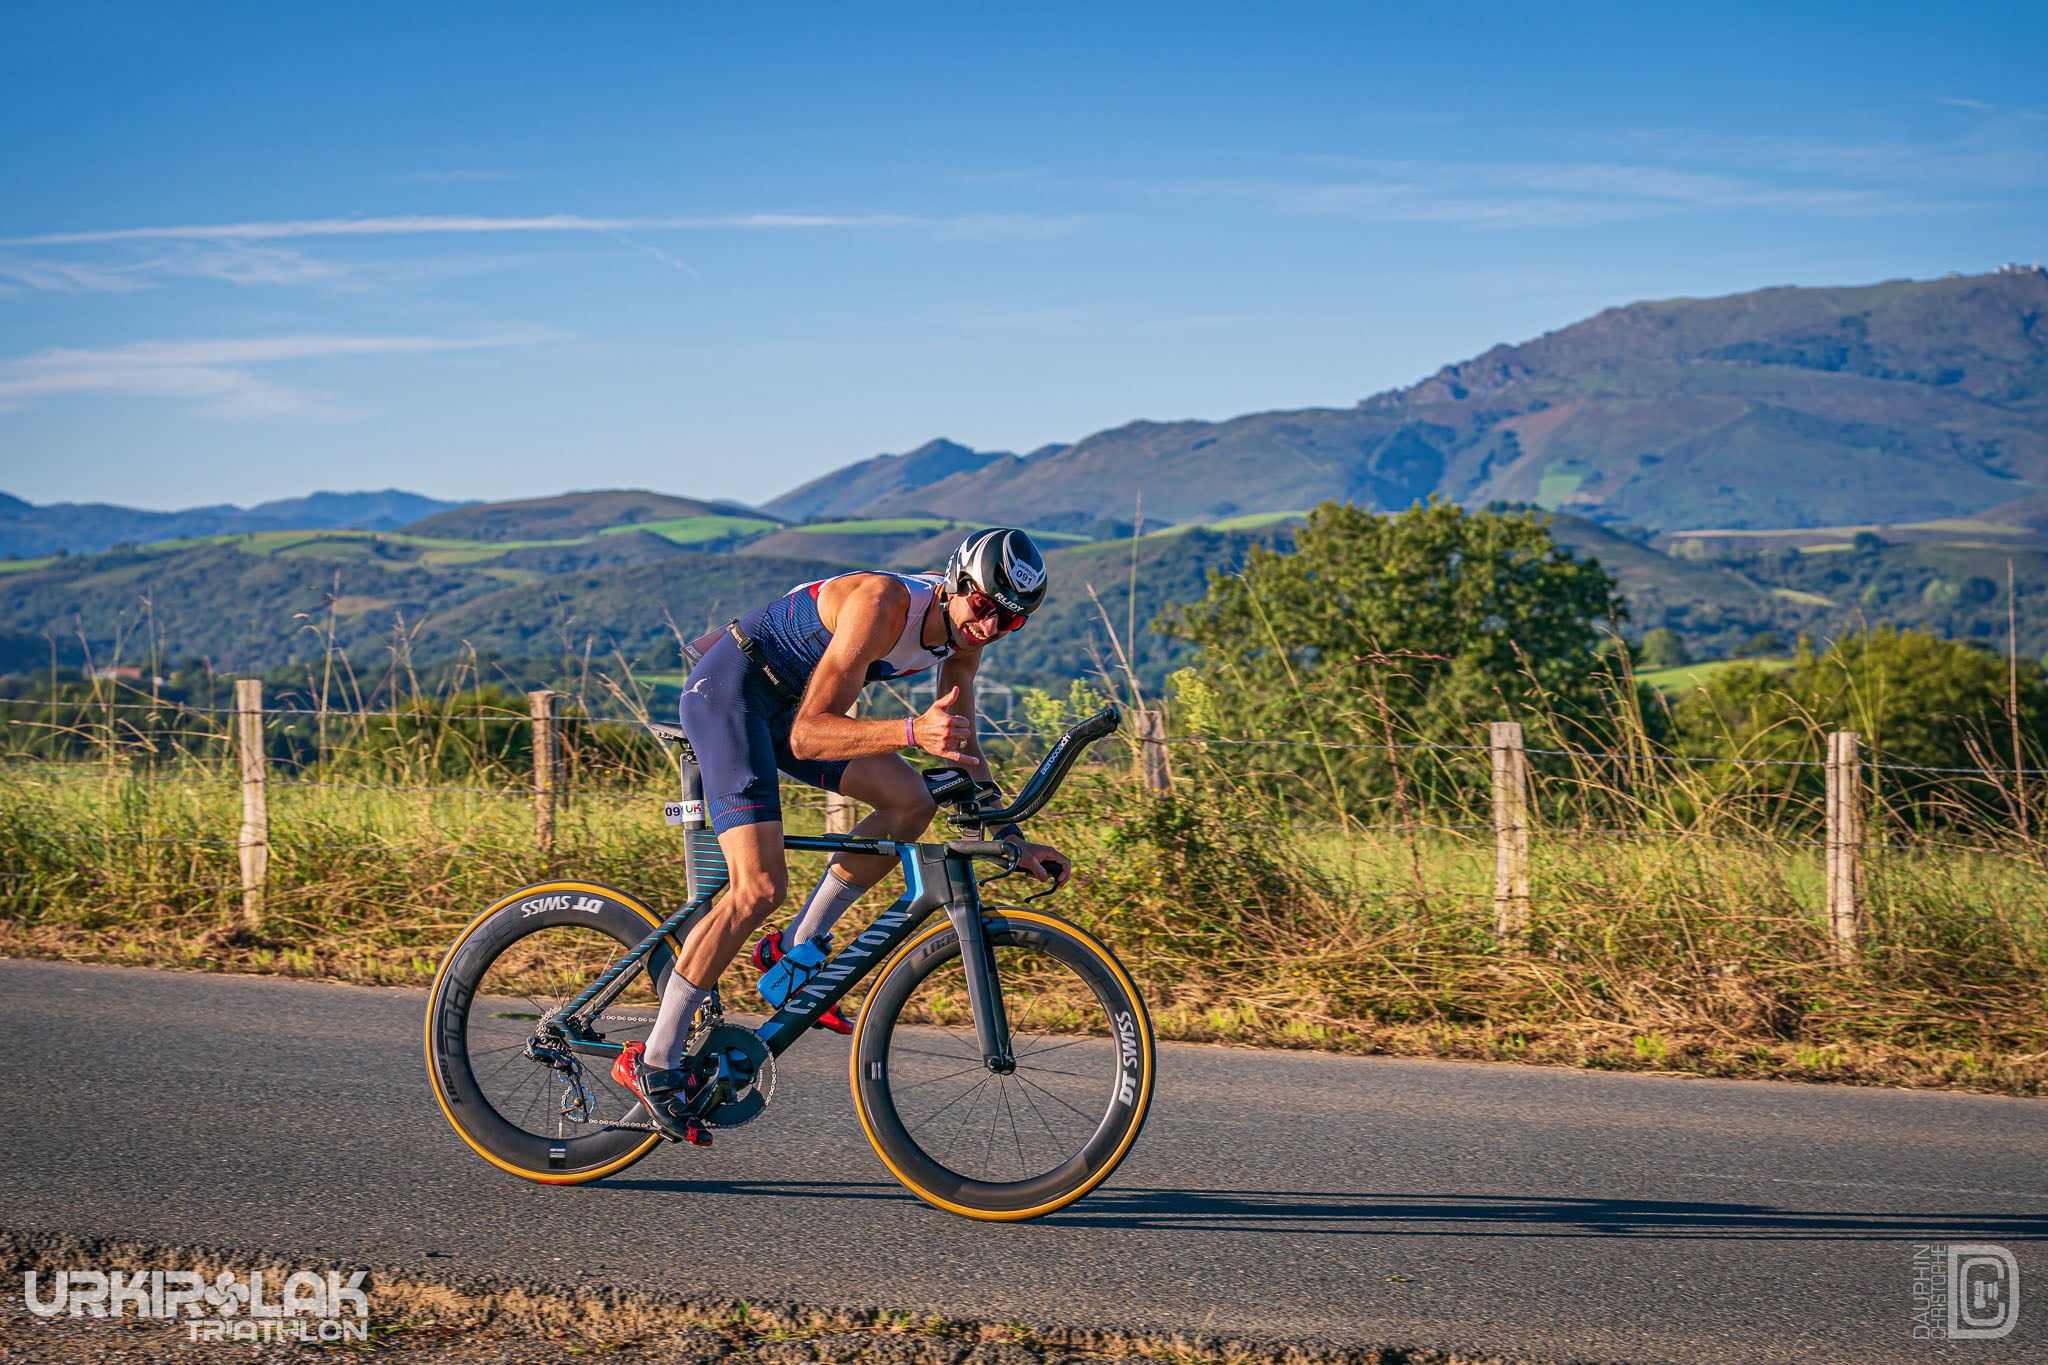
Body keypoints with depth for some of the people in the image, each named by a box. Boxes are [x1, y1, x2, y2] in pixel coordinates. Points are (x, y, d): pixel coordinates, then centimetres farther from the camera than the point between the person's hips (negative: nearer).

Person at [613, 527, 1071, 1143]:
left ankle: (797, 950, 10)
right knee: (760, 889, -19)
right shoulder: (885, 605, -29)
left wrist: (1012, 839, 5)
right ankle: (654, 1063, -11)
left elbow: (960, 747, 10)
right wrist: (910, 733, -46)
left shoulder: (962, 636, -3)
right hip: (728, 689, -9)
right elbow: (807, 735, -33)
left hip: (782, 701, 9)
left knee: (911, 801, -1)